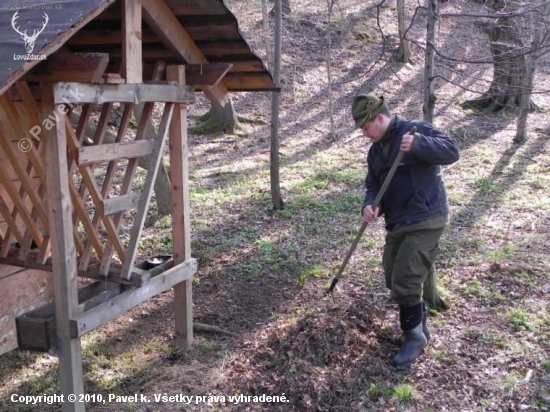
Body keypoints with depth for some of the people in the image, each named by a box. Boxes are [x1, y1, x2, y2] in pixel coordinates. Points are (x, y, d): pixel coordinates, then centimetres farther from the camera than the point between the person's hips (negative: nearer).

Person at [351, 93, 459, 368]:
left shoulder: (416, 130, -11)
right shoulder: (376, 150, 12)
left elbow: (452, 151, -21)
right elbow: (373, 184, 13)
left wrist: (418, 145, -37)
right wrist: (370, 205, -9)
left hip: (425, 221, -9)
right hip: (397, 223, 9)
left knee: (405, 283, -10)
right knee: (394, 280, 15)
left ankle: (415, 337, 10)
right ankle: (419, 324, 35)